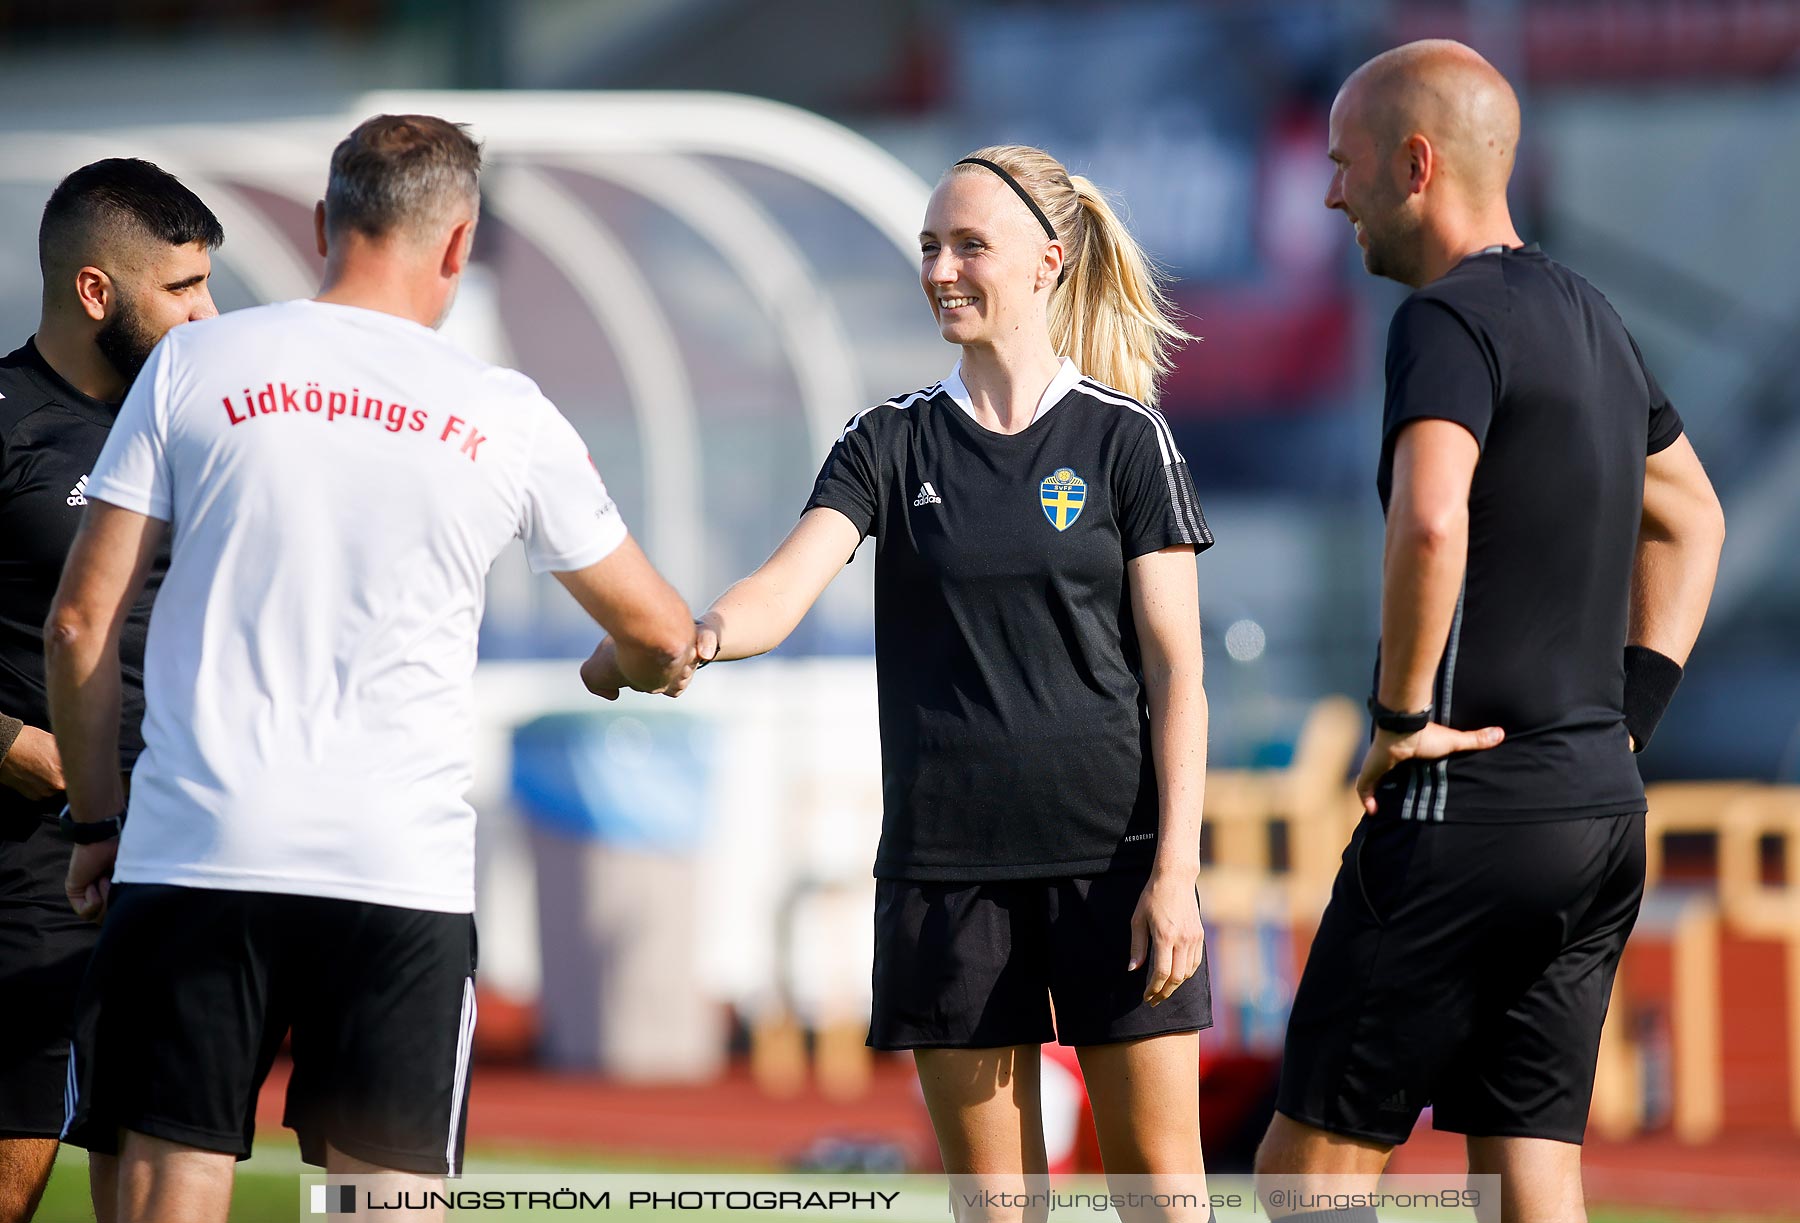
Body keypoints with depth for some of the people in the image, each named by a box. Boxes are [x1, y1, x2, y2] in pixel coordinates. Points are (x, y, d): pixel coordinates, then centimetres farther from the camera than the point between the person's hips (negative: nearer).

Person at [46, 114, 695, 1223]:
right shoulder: (509, 416, 6)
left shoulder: (194, 366, 5)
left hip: (192, 853, 0)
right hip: (405, 874, 0)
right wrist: (639, 667, 43)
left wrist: (97, 819, 15)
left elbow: (80, 622, 4)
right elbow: (660, 634, 19)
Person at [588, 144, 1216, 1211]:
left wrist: (1174, 867, -10)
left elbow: (1176, 670, -2)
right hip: (946, 859, 3)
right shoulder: (894, 443, 8)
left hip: (1113, 849, -3)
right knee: (990, 1190, 4)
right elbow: (787, 585, -9)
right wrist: (691, 636, -32)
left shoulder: (1126, 439, 1)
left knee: (1155, 1169, -3)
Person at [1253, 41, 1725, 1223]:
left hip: (1464, 814, -9)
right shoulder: (1590, 316, 16)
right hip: (1604, 810, 9)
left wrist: (1405, 711, -20)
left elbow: (1430, 521, -33)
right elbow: (1690, 520, 31)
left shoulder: (1450, 319, -13)